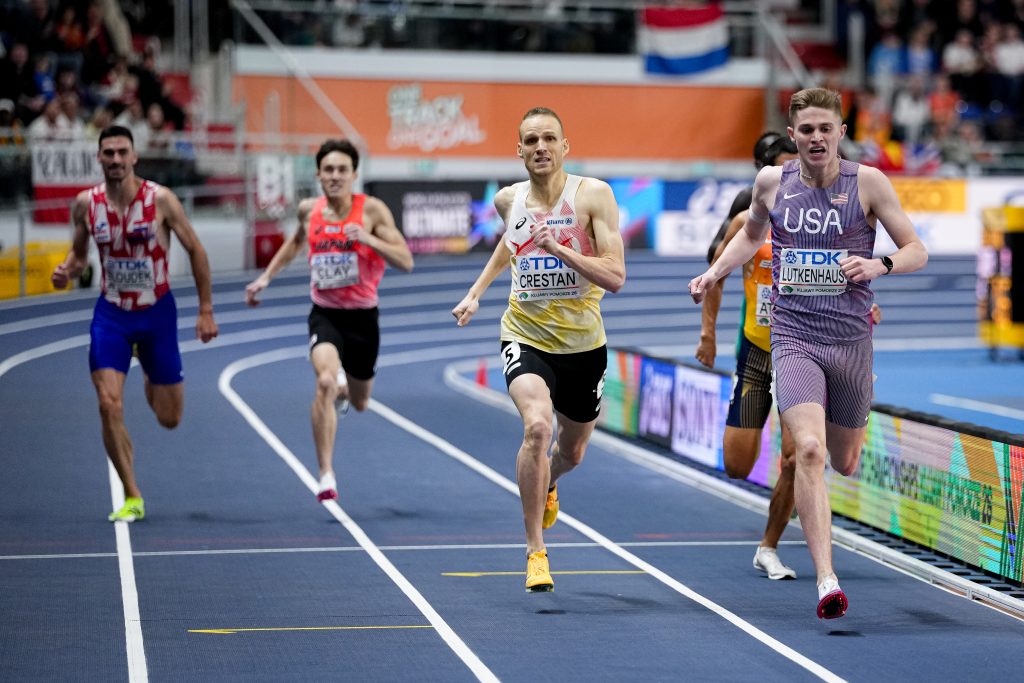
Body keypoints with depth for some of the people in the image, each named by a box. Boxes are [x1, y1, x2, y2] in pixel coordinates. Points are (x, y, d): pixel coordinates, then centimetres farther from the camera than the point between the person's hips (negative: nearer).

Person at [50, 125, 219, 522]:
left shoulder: (161, 199, -14)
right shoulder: (86, 203, -6)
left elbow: (195, 251, -5)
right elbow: (79, 253, 11)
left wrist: (206, 310, -6)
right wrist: (67, 271, -13)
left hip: (157, 312, -1)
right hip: (111, 313, 1)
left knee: (169, 418, 7)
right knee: (109, 406, -15)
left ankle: (151, 378, 46)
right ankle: (132, 499, 0)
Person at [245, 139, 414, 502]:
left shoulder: (372, 210, -11)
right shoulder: (309, 210, -1)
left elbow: (406, 261, -14)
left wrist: (368, 239, -28)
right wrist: (266, 276, 18)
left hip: (362, 316, 0)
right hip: (324, 313, 0)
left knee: (359, 403, 19)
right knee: (325, 383, -28)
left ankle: (344, 386, 59)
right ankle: (326, 474, -25)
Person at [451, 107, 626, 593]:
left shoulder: (593, 194, -12)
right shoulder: (508, 199, -1)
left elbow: (616, 278, -19)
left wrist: (560, 249, -29)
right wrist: (476, 291, 23)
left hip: (582, 344, 0)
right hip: (526, 337, 0)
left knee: (572, 452, 19)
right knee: (537, 427, -28)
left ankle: (546, 486, 58)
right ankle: (535, 551, -17)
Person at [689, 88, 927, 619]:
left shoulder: (868, 182, -3)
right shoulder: (771, 181, 4)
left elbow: (917, 252, 0)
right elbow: (751, 234, 25)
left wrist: (879, 264, -19)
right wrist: (714, 272, 11)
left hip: (851, 339, 1)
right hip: (794, 338, 0)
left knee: (844, 462, 14)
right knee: (808, 451, -21)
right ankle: (826, 580, -23)